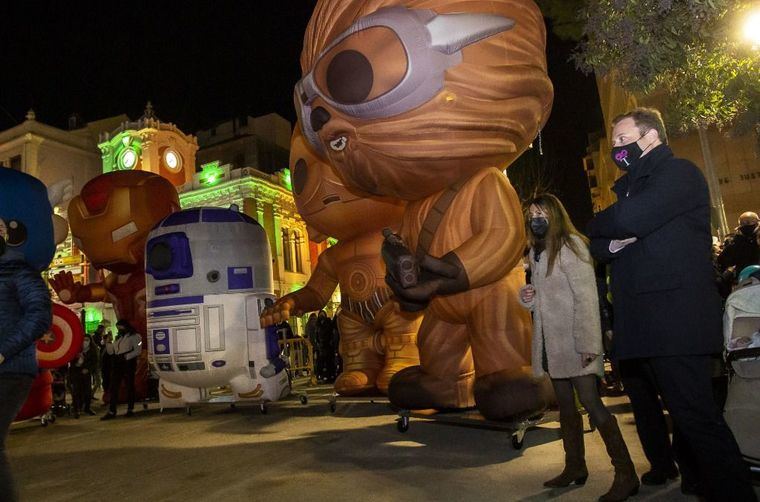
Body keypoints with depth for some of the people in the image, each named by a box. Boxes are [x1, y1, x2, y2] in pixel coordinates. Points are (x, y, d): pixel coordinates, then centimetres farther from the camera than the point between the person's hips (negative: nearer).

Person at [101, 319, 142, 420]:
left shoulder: (134, 336, 0)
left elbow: (137, 350, -10)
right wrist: (108, 342, 3)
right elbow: (111, 351, 16)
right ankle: (112, 411, 1)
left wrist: (126, 356, -19)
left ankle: (130, 409, 10)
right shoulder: (118, 337, 20)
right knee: (113, 387, 0)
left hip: (128, 363, -6)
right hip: (117, 364, 6)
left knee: (129, 387, 2)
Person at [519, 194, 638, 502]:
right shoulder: (537, 252, 15)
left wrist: (588, 343, -21)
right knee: (565, 405, 12)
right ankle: (575, 467, 22)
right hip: (550, 341, 8)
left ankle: (626, 474, -2)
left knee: (590, 402, -11)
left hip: (574, 341, -8)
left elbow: (586, 296, -15)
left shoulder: (570, 245, -8)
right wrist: (528, 297, 0)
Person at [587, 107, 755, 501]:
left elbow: (629, 219, -23)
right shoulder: (630, 186, 22)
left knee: (695, 416, -11)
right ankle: (663, 468, 38)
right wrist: (610, 244, -6)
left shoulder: (679, 173, -6)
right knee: (644, 406, 20)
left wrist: (598, 225, -2)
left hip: (673, 320, -9)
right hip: (637, 324, 10)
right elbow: (597, 245, 18)